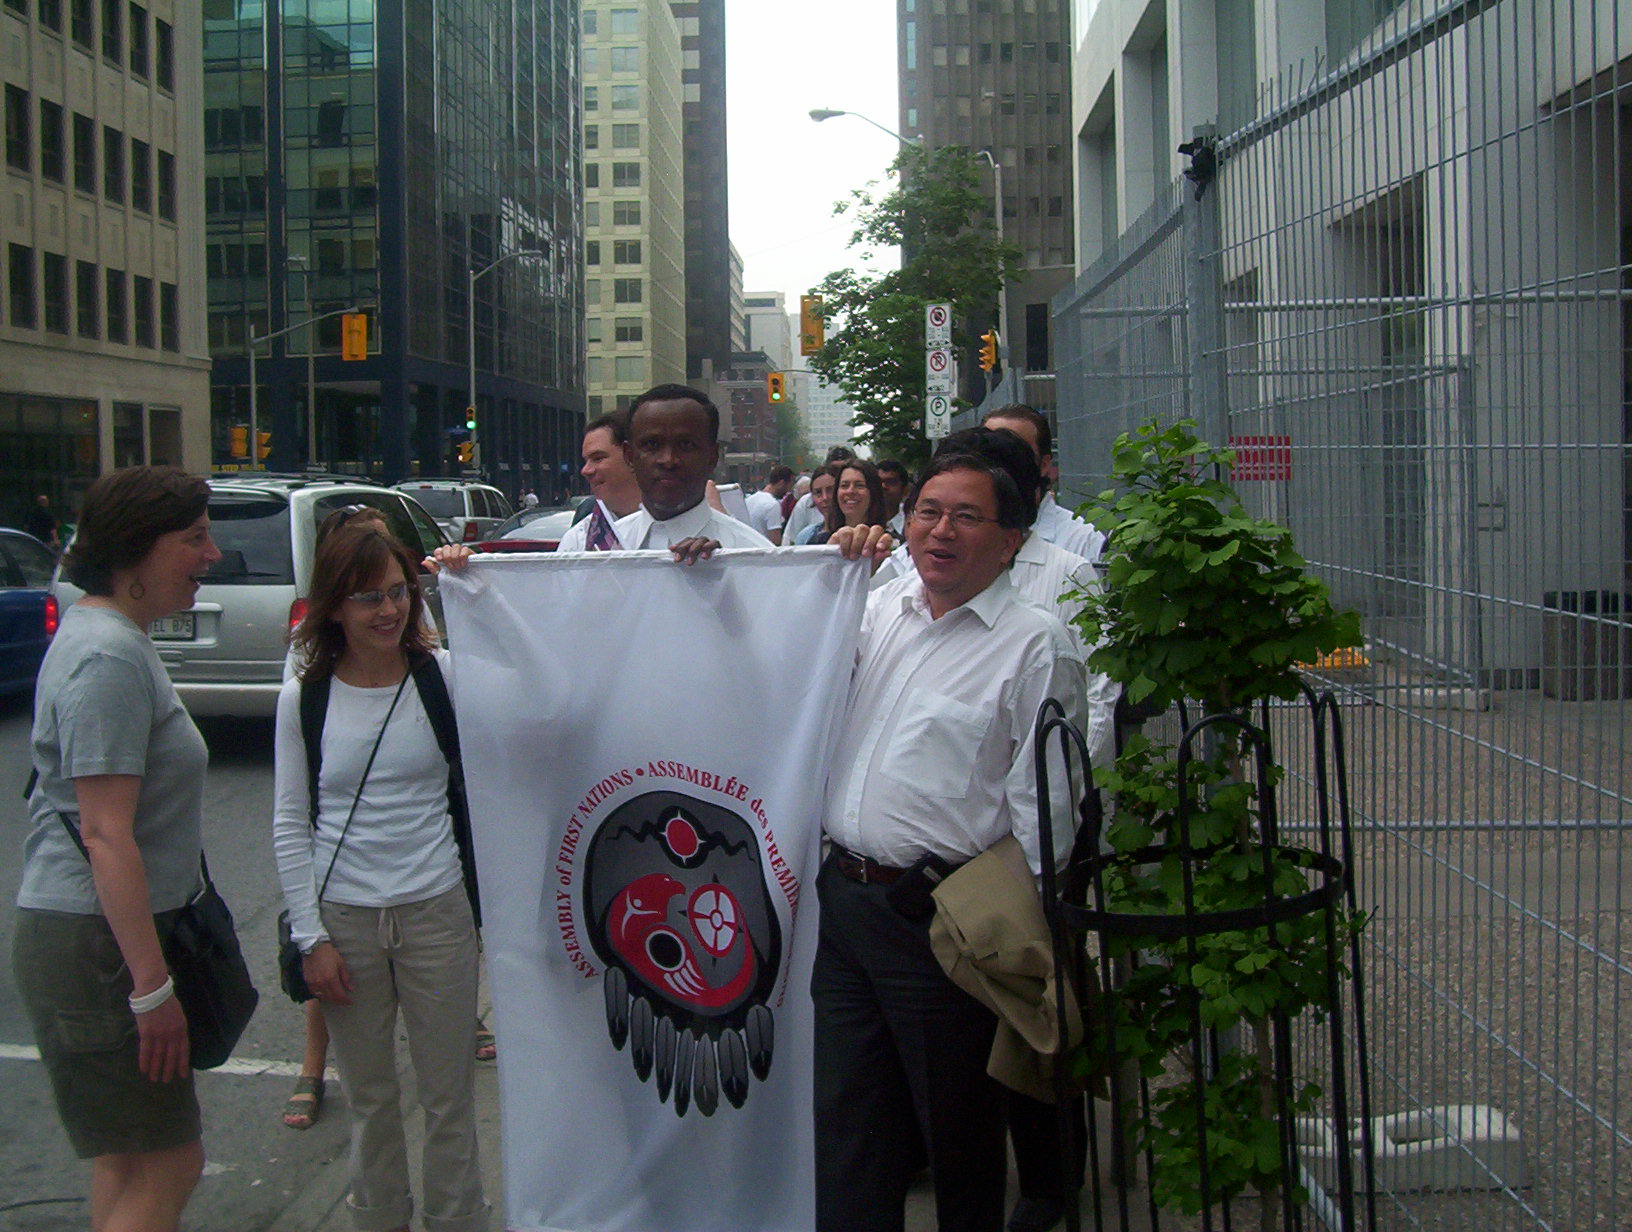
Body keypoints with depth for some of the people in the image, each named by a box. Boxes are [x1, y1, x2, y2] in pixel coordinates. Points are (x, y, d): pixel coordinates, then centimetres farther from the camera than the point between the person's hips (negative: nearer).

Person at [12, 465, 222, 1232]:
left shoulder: (109, 637, 13)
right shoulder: (109, 657, -19)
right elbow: (106, 835, -24)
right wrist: (152, 986, -23)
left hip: (94, 934, 10)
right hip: (97, 944, -10)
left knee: (125, 1159, 17)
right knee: (168, 1165, -5)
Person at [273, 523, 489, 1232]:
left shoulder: (444, 676, -2)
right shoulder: (304, 697, -1)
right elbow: (290, 827, 2)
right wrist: (311, 936, -3)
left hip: (436, 911, -1)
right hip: (344, 920, 1)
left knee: (449, 1095, 8)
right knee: (369, 1098, 14)